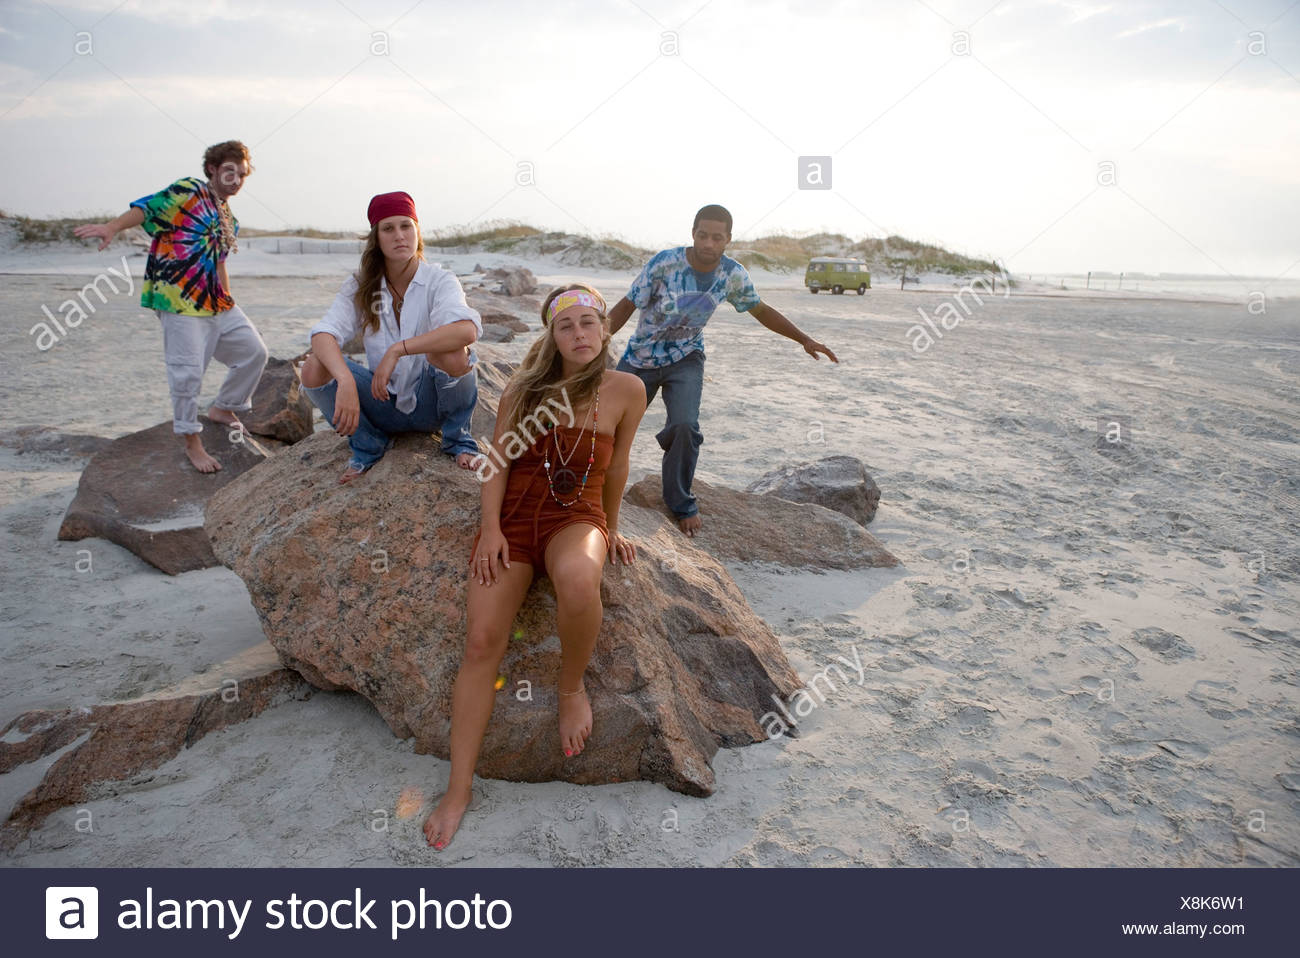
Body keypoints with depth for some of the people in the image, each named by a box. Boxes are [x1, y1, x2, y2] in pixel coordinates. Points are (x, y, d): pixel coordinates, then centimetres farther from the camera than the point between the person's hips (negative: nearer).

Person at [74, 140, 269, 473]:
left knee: (253, 351, 7)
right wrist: (112, 227, -34)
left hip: (217, 303, 8)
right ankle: (192, 441, 3)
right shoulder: (188, 192, -3)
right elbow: (147, 208, -17)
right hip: (180, 299, -8)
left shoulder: (229, 220, 20)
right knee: (187, 370, -9)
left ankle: (223, 409, 26)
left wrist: (229, 301, 20)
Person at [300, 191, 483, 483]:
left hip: (430, 403, -2)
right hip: (384, 401, 3)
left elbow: (468, 330, -32)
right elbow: (323, 335, -17)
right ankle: (368, 444, 6)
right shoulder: (360, 286, 0)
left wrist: (398, 349, -34)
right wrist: (345, 382, -37)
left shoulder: (439, 280, -9)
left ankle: (458, 439, -3)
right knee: (314, 368, -21)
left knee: (452, 354, -33)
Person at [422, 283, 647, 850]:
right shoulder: (524, 388, 8)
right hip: (513, 514, 2)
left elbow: (615, 468, 11)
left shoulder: (625, 390, 2)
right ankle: (459, 788, -6)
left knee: (577, 580, -40)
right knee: (482, 640, -15)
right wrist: (490, 527, -6)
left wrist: (611, 531, 18)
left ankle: (571, 686, -10)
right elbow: (499, 459, 6)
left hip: (575, 516, -2)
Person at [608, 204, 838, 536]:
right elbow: (627, 306, -13)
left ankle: (681, 504, -1)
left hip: (685, 359, 1)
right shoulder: (664, 263, -20)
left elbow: (761, 311, 7)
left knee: (685, 426, -21)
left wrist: (804, 340, 5)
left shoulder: (733, 274, -10)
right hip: (639, 358, 0)